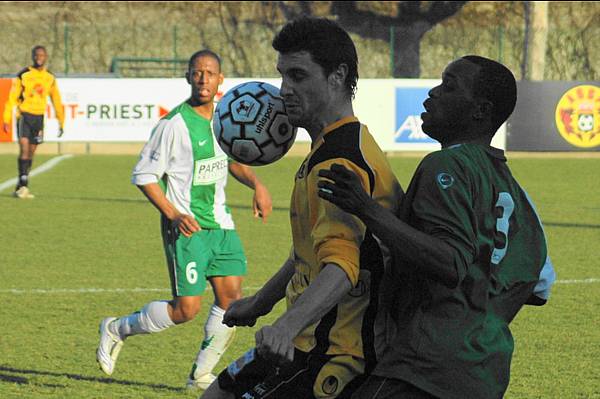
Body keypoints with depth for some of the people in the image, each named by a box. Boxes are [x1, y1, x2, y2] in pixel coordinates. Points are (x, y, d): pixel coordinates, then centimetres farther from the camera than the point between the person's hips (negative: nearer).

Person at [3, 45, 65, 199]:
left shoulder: (50, 78, 7)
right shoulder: (23, 75, -4)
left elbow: (56, 101, 15)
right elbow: (12, 98, -5)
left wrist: (61, 123, 12)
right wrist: (6, 120, -11)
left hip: (39, 117, 4)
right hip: (24, 115, -4)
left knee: (31, 152, 6)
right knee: (24, 147, -18)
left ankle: (20, 188, 14)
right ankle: (23, 184, -18)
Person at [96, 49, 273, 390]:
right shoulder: (174, 124, -14)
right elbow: (144, 175, -11)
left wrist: (257, 184, 9)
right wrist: (173, 215, -20)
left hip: (220, 224, 7)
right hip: (186, 228, -7)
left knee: (232, 298, -3)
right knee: (186, 309, -8)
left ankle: (201, 375, 11)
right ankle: (116, 330, 15)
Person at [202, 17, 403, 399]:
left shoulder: (340, 163, -21)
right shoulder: (326, 151, 14)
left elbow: (342, 269, -35)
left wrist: (288, 324, -50)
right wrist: (260, 303, 38)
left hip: (331, 359, -11)